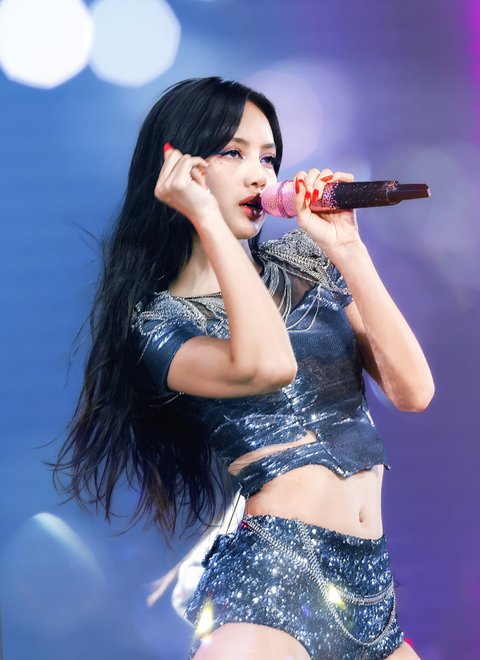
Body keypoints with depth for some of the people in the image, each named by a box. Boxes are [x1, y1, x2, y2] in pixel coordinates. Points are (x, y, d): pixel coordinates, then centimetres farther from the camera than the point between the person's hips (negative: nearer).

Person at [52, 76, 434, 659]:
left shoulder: (305, 260, 12)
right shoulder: (158, 322, 0)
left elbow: (413, 391, 1)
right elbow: (265, 366, -23)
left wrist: (346, 249, -5)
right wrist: (206, 219, -15)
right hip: (274, 571, -5)